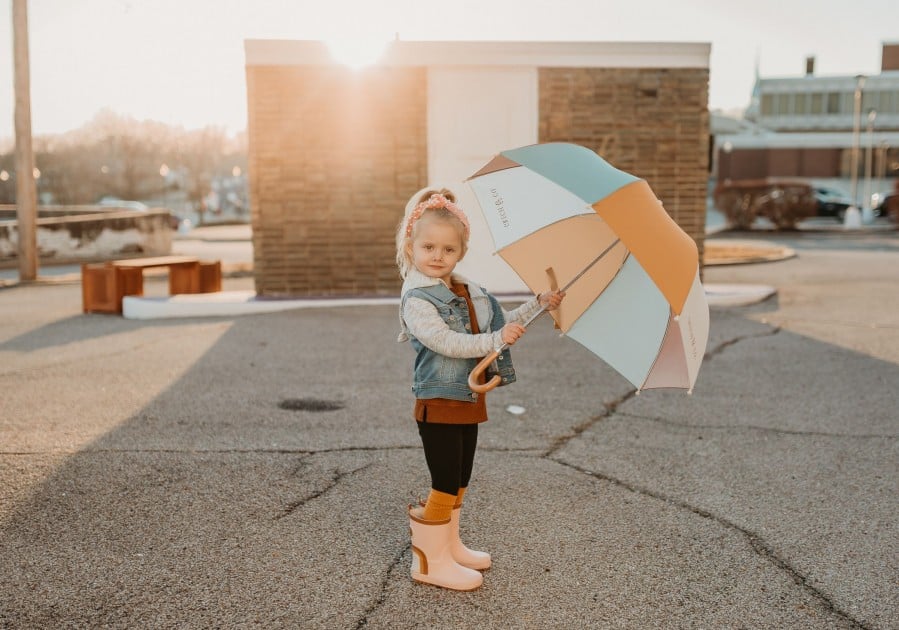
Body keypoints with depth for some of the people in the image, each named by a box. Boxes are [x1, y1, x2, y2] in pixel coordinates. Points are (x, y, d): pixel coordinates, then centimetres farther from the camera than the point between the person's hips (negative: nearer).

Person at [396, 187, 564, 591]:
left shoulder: (471, 293, 9)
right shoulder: (417, 300, -16)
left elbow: (503, 324, 20)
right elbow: (447, 342, -28)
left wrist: (539, 304, 14)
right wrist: (496, 339, -30)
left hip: (469, 402, 8)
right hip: (439, 405, -8)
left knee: (459, 482, 18)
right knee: (445, 484, -3)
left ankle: (450, 546, 34)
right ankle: (430, 562, 10)